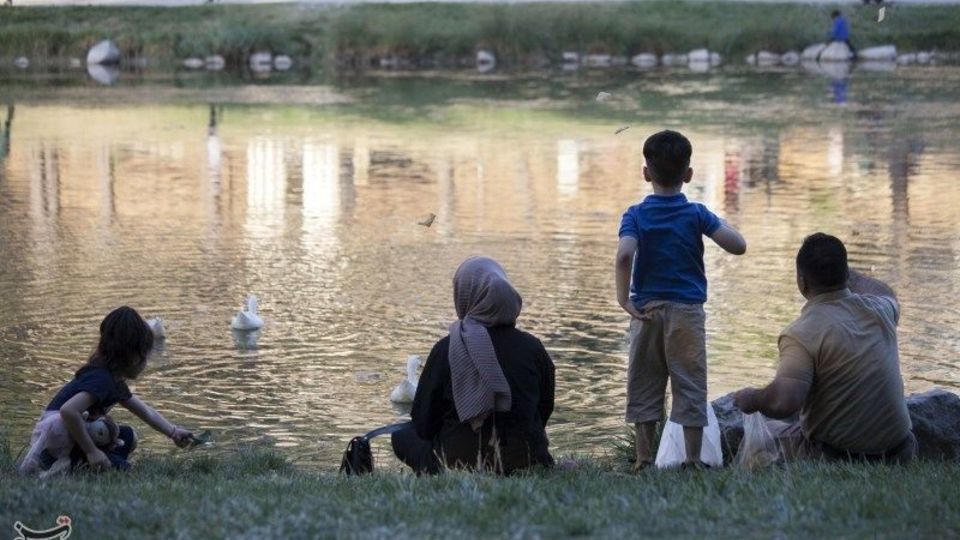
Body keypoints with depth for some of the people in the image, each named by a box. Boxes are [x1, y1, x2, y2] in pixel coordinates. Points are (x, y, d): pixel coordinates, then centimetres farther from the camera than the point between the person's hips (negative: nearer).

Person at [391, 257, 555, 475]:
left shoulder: (445, 351, -13)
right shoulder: (532, 348, -6)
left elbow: (423, 425, -4)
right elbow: (545, 411, 7)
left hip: (457, 464, -4)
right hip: (526, 465, 4)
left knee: (402, 436, 24)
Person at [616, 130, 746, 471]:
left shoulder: (635, 215, -3)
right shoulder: (697, 214, -3)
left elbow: (624, 255, -21)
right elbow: (738, 246, -9)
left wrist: (623, 299, -13)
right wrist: (717, 224, 9)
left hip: (647, 310, 1)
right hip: (688, 311, 0)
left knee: (644, 387, 9)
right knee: (690, 386, 5)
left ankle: (644, 461, 9)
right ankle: (693, 459, 3)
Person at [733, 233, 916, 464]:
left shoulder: (802, 333, -21)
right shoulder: (877, 310, -1)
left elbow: (783, 402, -32)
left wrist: (752, 400, -11)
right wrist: (837, 266, 33)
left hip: (833, 455, -5)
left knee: (770, 430, 23)